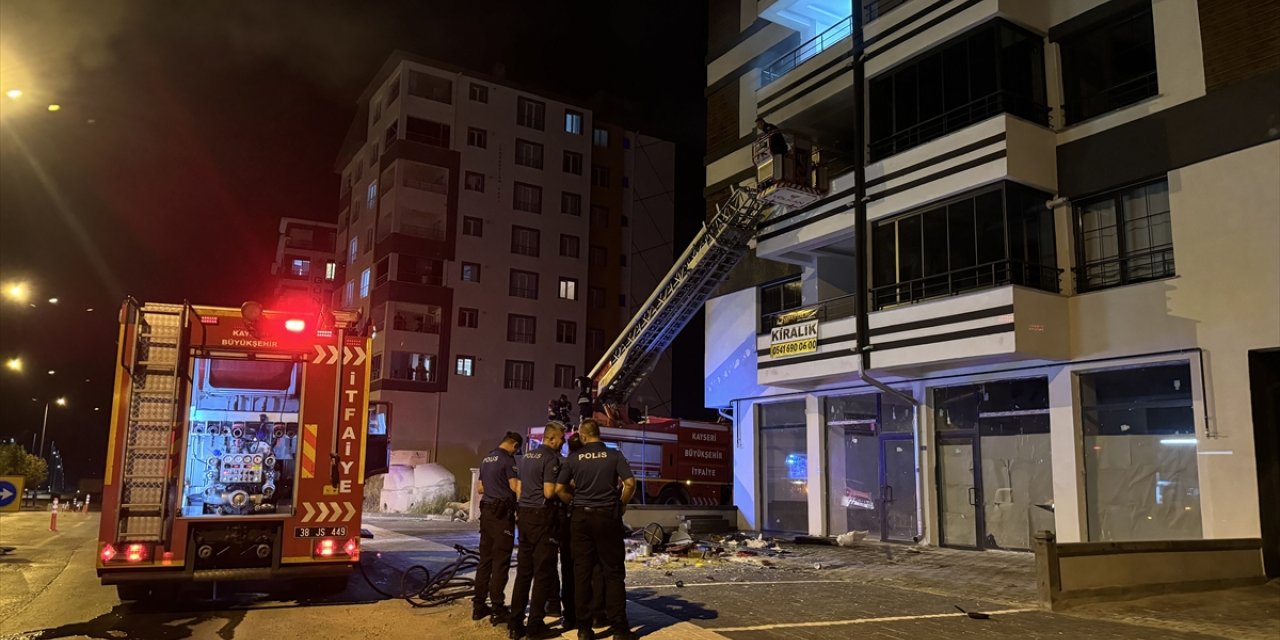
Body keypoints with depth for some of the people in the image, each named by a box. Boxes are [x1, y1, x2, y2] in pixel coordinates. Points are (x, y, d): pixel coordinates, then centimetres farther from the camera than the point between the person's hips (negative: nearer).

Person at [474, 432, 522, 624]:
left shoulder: (486, 459, 15)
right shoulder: (507, 459, -11)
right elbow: (515, 487, -15)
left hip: (486, 511, 8)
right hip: (502, 513, -8)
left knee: (485, 559, 12)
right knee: (501, 561, -4)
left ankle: (479, 606, 16)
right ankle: (497, 609, -1)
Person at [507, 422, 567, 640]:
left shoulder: (527, 456, 15)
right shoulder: (551, 458, -12)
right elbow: (549, 492, -19)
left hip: (524, 515, 8)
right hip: (542, 517, -8)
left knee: (523, 571, 11)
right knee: (544, 572, -1)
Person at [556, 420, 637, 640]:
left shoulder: (573, 458, 2)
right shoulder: (614, 455, -2)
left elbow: (559, 489, -1)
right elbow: (630, 483, -11)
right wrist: (622, 504, 4)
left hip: (581, 517, 1)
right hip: (607, 516, -1)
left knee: (582, 572, 6)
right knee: (613, 572, 4)